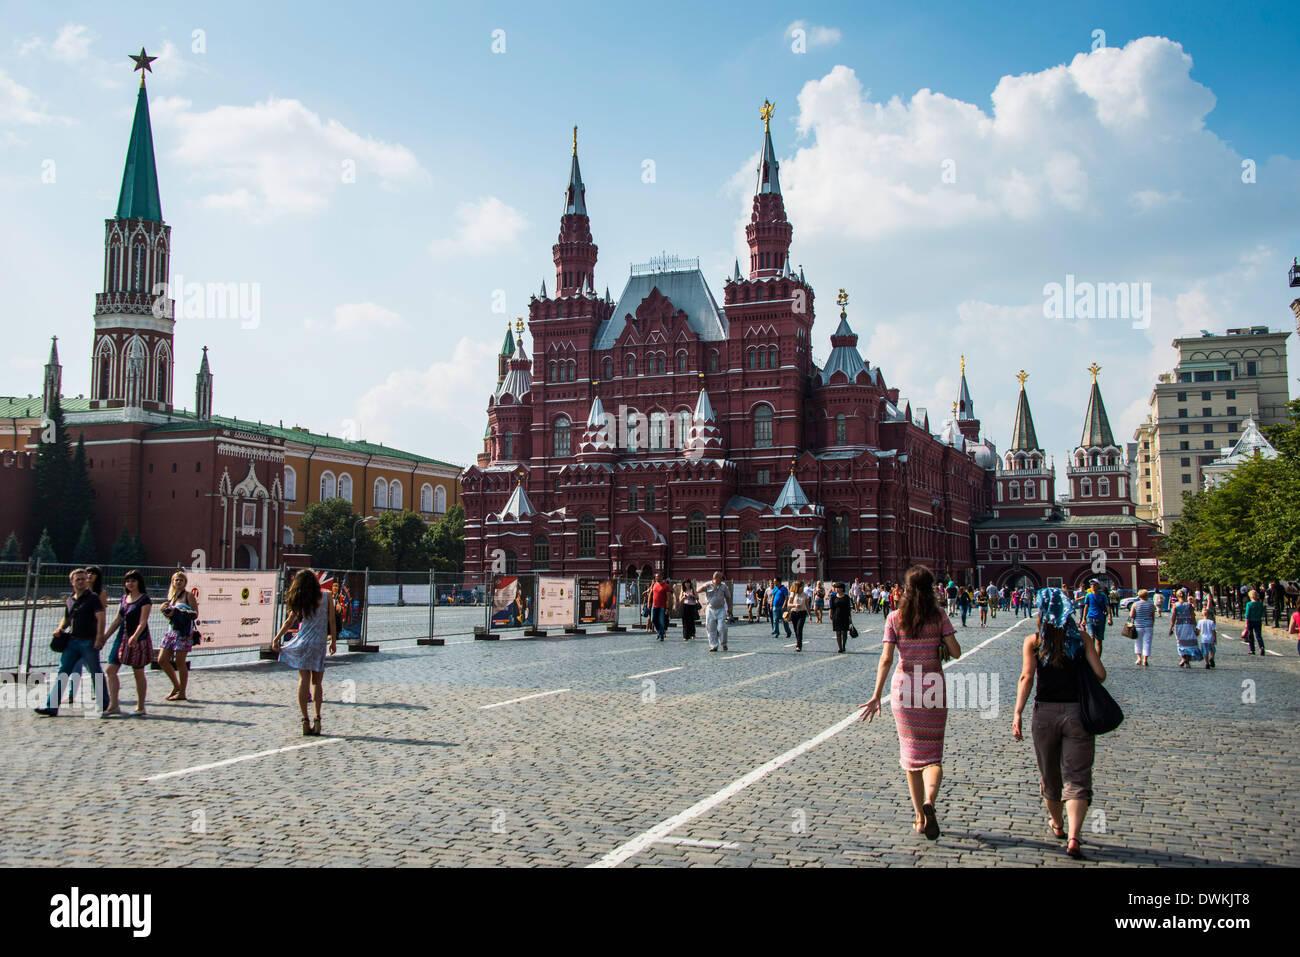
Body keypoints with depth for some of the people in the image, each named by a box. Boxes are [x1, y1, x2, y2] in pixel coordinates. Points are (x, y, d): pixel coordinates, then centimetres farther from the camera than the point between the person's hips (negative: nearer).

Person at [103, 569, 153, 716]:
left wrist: (135, 636, -32)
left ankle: (140, 707, 10)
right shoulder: (124, 598, 13)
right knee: (110, 670, -3)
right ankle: (113, 705, 0)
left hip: (139, 639, -7)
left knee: (138, 673, 1)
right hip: (122, 638, 7)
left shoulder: (145, 599, -7)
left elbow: (143, 622, -17)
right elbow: (117, 620, 18)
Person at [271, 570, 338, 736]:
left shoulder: (299, 602, 0)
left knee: (303, 681, 5)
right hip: (319, 644, -1)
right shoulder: (326, 598, -2)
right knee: (316, 682, 8)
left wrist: (276, 639, 19)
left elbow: (289, 622, 8)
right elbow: (332, 622, 1)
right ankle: (317, 719, -2)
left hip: (302, 642, 1)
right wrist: (333, 640, 11)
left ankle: (305, 721, 2)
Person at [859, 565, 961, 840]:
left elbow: (886, 659, -9)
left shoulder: (895, 618, -3)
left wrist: (877, 696, -8)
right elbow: (956, 652, -5)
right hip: (933, 689, -1)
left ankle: (920, 818, 16)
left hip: (903, 688, 1)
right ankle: (929, 800, -23)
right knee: (932, 755, 6)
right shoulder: (939, 616, -3)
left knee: (911, 753, 13)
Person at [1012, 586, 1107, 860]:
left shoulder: (1033, 642, 0)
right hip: (1077, 713, -1)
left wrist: (1017, 714, -13)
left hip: (1045, 713, 1)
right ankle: (1073, 838, -15)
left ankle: (1057, 825, 39)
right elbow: (1100, 674, -3)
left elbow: (1027, 677, -11)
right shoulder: (1081, 639, 2)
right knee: (1077, 778, 1)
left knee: (1049, 775, 19)